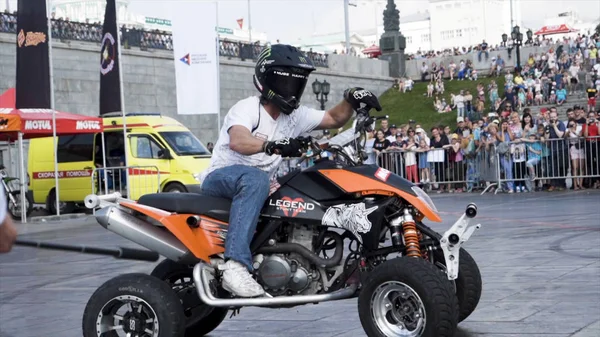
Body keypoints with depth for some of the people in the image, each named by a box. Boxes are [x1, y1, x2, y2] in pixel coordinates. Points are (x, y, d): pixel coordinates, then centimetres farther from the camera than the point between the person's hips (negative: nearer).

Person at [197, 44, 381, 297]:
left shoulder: (295, 115, 8)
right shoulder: (246, 108, -15)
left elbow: (334, 119, 17)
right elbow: (237, 141, -36)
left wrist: (350, 99, -4)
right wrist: (271, 145, -54)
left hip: (260, 183, 7)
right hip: (220, 179, -7)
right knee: (255, 179, -41)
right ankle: (235, 265, -49)